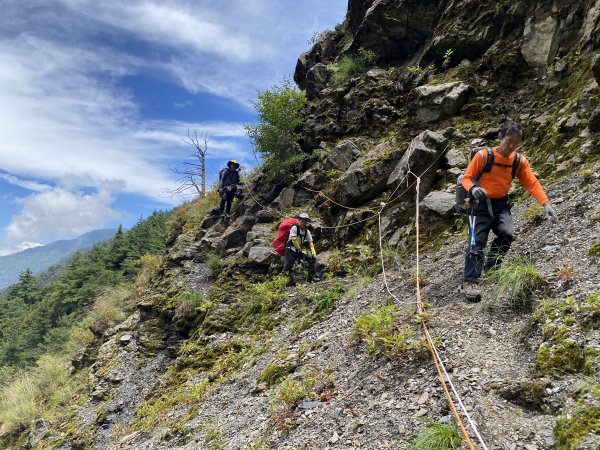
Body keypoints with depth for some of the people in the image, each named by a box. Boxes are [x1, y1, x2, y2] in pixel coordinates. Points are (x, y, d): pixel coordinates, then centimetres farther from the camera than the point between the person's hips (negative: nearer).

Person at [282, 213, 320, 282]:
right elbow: (294, 240, -19)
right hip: (291, 249, -6)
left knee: (313, 258, -5)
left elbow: (310, 243, 5)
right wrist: (300, 250, -15)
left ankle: (312, 276, 1)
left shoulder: (307, 231, 5)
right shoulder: (294, 228, -14)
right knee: (288, 265, -15)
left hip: (301, 249, 6)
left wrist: (313, 252, -8)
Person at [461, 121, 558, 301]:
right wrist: (473, 189, -33)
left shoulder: (520, 161, 0)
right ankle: (470, 281, -16)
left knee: (507, 234, -21)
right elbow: (466, 178, -10)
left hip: (501, 204, 3)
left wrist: (546, 203, -18)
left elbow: (532, 183, -4)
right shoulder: (483, 156, -12)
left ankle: (491, 266, 4)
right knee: (477, 241, -16)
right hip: (480, 204, -3)